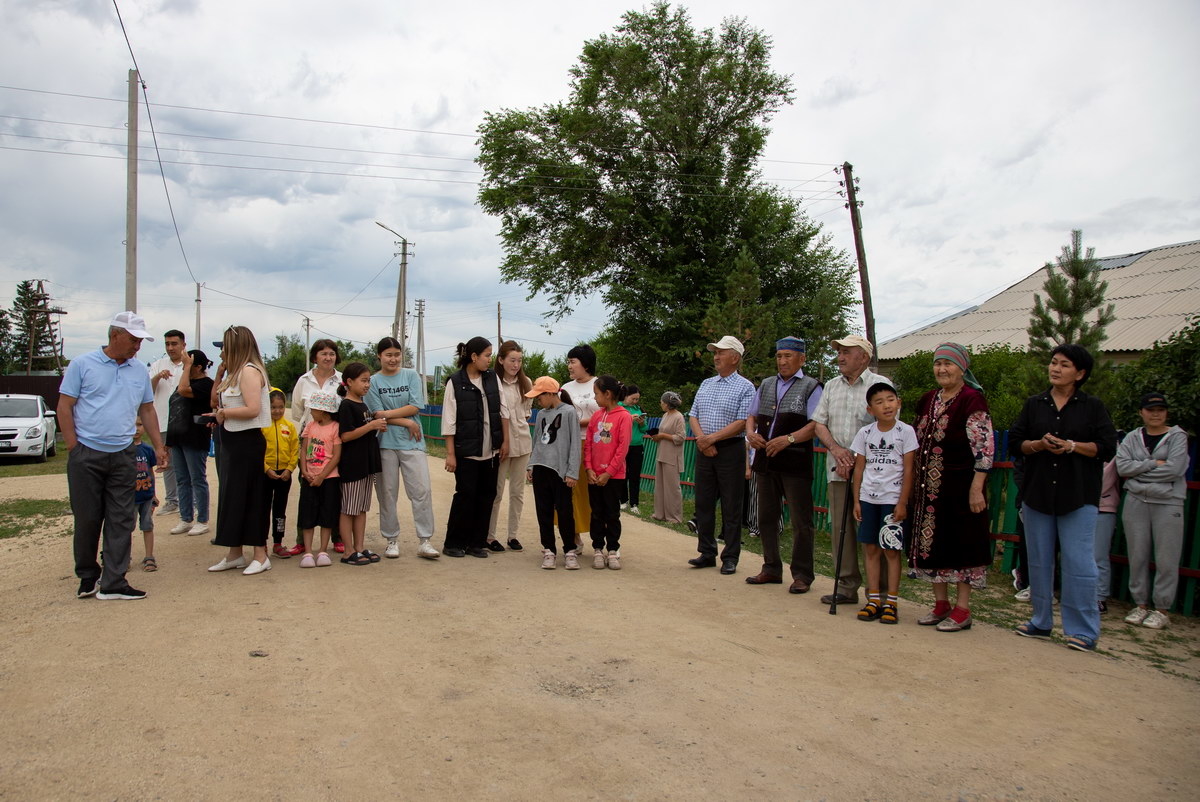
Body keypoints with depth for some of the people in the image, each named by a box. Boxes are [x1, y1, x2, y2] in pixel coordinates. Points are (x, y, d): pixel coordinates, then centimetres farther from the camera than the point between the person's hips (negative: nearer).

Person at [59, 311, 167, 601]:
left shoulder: (139, 372, 10)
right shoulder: (82, 365, -2)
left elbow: (147, 410, 18)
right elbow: (64, 407, -3)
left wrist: (158, 446, 12)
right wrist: (73, 449, -7)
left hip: (123, 456, 4)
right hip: (86, 455, -3)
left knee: (121, 520, 1)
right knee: (87, 519, 5)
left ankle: (113, 583, 6)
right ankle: (88, 576, 24)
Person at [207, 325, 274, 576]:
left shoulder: (249, 371, -15)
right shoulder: (238, 372, 16)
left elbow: (252, 409, -23)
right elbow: (216, 397, 17)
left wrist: (224, 412, -12)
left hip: (247, 442, -10)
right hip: (234, 441, 10)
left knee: (248, 498, -4)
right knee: (232, 496, 13)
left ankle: (260, 555, 4)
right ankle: (235, 554, 22)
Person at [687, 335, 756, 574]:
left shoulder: (745, 387, -4)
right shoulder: (706, 384, 13)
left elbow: (742, 422, -13)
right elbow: (693, 416, 10)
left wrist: (712, 437, -17)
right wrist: (702, 439, -8)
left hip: (730, 450, -5)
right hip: (704, 450, 6)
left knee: (731, 507, 1)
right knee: (703, 503, 8)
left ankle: (730, 557, 10)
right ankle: (707, 553, 19)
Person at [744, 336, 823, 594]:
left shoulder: (811, 387, -1)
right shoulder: (766, 385, 16)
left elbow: (815, 425, -11)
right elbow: (752, 415, 21)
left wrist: (788, 439, -22)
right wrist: (750, 432, 0)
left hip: (795, 462, -6)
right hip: (765, 459, 6)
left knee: (801, 521, 0)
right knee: (766, 517, 12)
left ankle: (802, 575, 10)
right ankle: (771, 569, 24)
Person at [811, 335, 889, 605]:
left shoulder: (881, 385, -3)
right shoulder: (832, 386, 16)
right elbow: (819, 422, 13)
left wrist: (856, 460, -12)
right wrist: (836, 449, -5)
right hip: (837, 470, 5)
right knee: (840, 528, 7)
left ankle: (878, 591, 7)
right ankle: (847, 586, 17)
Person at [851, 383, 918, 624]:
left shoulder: (905, 431, -4)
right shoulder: (865, 433, 5)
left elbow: (908, 470, -4)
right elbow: (859, 468, 8)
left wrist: (902, 503, -9)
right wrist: (856, 500, 4)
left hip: (893, 499, -3)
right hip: (868, 498, 3)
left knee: (891, 550, 0)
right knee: (870, 549, 6)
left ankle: (891, 603, 7)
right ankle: (874, 600, 13)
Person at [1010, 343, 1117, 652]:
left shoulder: (1093, 407, 2)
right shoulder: (1034, 404, 10)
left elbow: (1107, 447, -4)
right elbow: (1014, 440, 6)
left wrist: (1072, 446, -18)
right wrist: (1038, 445, -13)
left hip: (1078, 496, -3)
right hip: (1037, 493, 4)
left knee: (1079, 562, -6)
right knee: (1039, 560, 10)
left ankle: (1083, 631, 3)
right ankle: (1041, 622, 22)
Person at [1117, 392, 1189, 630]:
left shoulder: (1177, 436, 3)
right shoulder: (1132, 437, 9)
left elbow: (1175, 468, -12)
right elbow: (1122, 467, -4)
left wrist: (1139, 470, -6)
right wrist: (1154, 463, -12)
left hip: (1168, 503, -2)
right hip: (1136, 502, 3)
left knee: (1166, 559, -2)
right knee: (1137, 557, 5)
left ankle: (1162, 609, 7)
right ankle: (1141, 605, 15)